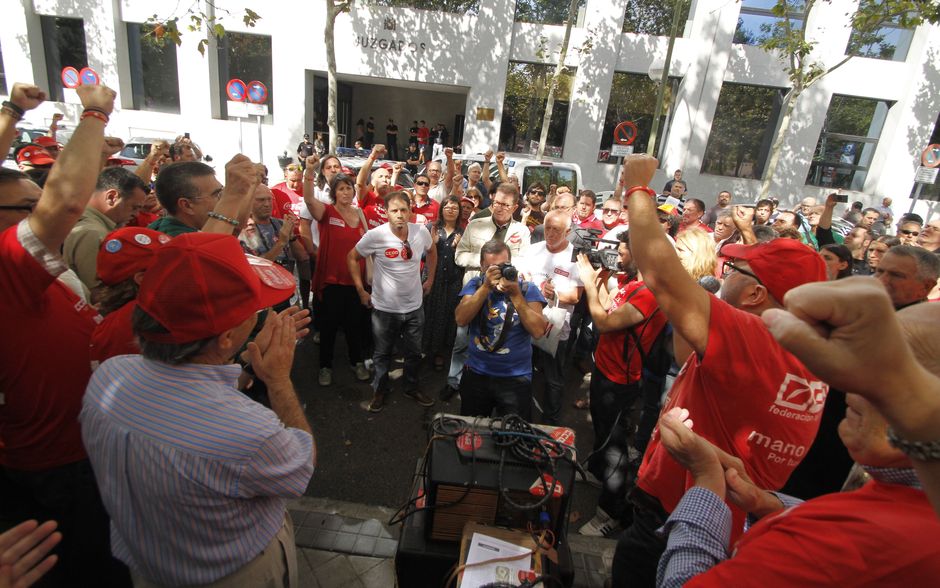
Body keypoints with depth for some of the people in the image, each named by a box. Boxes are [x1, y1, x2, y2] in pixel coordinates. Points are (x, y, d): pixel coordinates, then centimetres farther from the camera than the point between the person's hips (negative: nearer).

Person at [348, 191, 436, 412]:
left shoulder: (421, 232, -10)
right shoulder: (375, 236, -18)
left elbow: (431, 251, 13)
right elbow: (352, 258, -3)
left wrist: (430, 280, 12)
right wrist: (361, 290, -5)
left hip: (414, 305, 3)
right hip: (385, 308, -2)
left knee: (414, 352, 19)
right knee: (382, 353, 16)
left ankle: (412, 388, 42)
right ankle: (379, 390, 38)